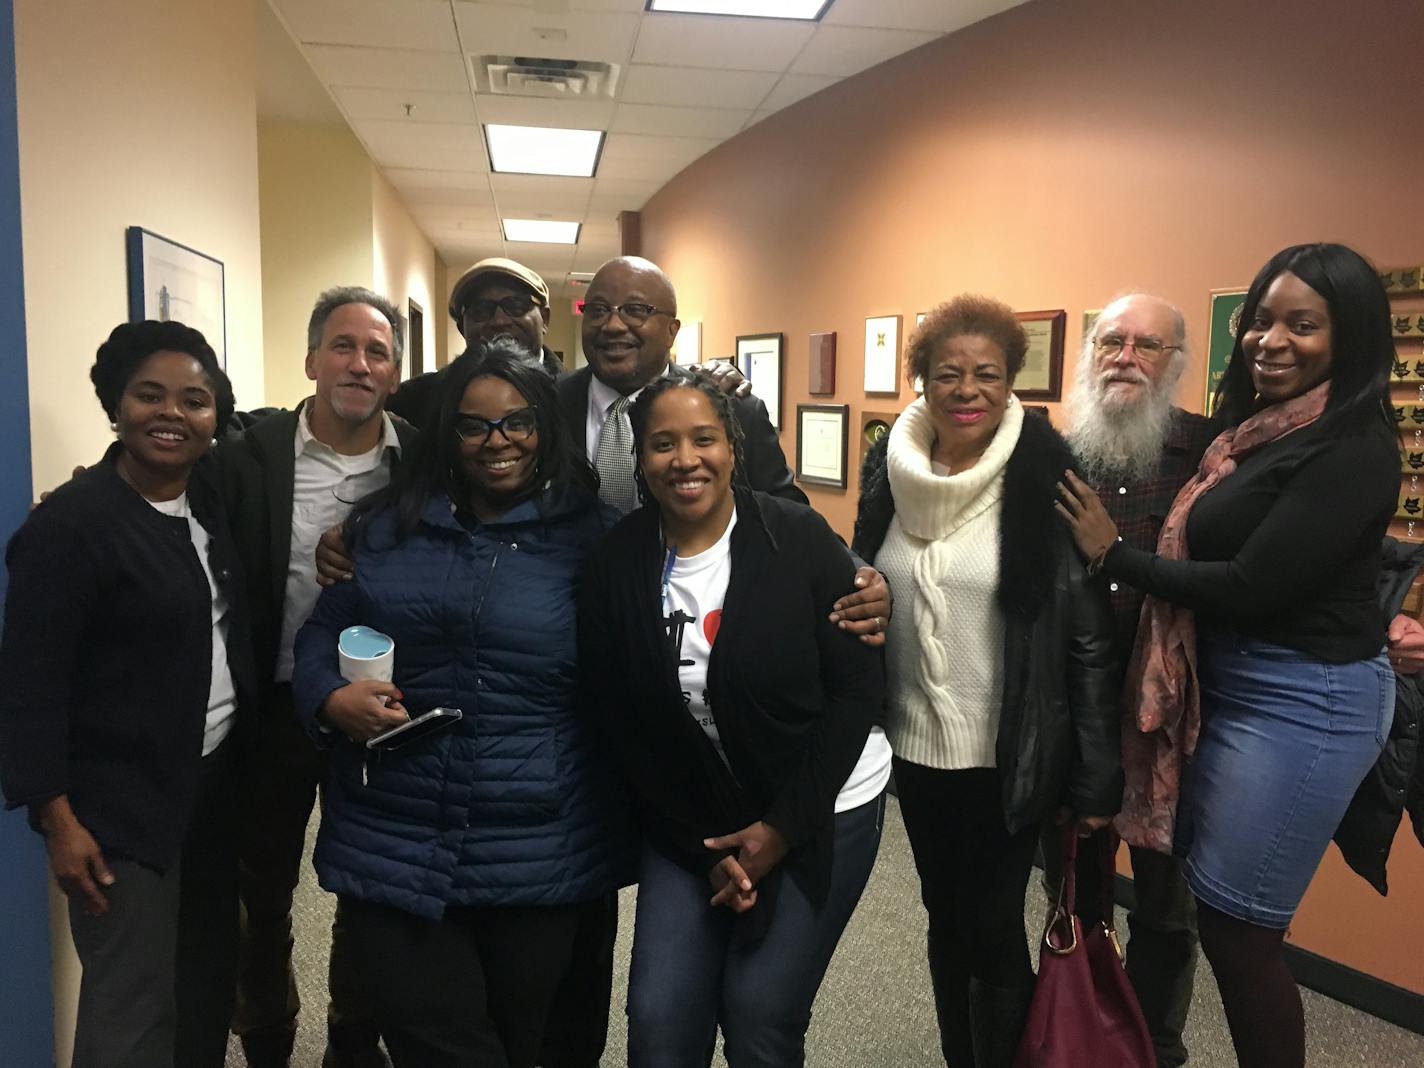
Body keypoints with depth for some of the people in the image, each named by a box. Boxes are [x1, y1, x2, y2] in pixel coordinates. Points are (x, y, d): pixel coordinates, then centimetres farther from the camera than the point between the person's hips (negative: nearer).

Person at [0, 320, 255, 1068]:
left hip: (216, 780, 7)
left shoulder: (212, 501, 4)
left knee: (211, 975, 19)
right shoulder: (70, 523, -16)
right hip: (120, 803, -7)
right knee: (134, 1005, 3)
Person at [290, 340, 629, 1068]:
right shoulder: (384, 527, 6)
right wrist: (331, 699, -10)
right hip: (394, 850, 1)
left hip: (539, 860, -1)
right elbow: (320, 634, 11)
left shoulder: (592, 537, -2)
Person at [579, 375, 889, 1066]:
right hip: (688, 822, 3)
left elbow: (856, 688, -11)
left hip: (820, 808, -2)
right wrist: (701, 846, -4)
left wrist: (783, 826, -13)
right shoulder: (616, 566, -7)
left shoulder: (800, 541, -14)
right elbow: (619, 725, -1)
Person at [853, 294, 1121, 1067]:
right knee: (945, 920, 19)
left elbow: (1090, 634, -12)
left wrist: (1097, 774, -12)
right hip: (913, 744, 5)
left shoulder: (1044, 480, -13)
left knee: (994, 930, 7)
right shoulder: (891, 471, 0)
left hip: (1006, 753, -4)